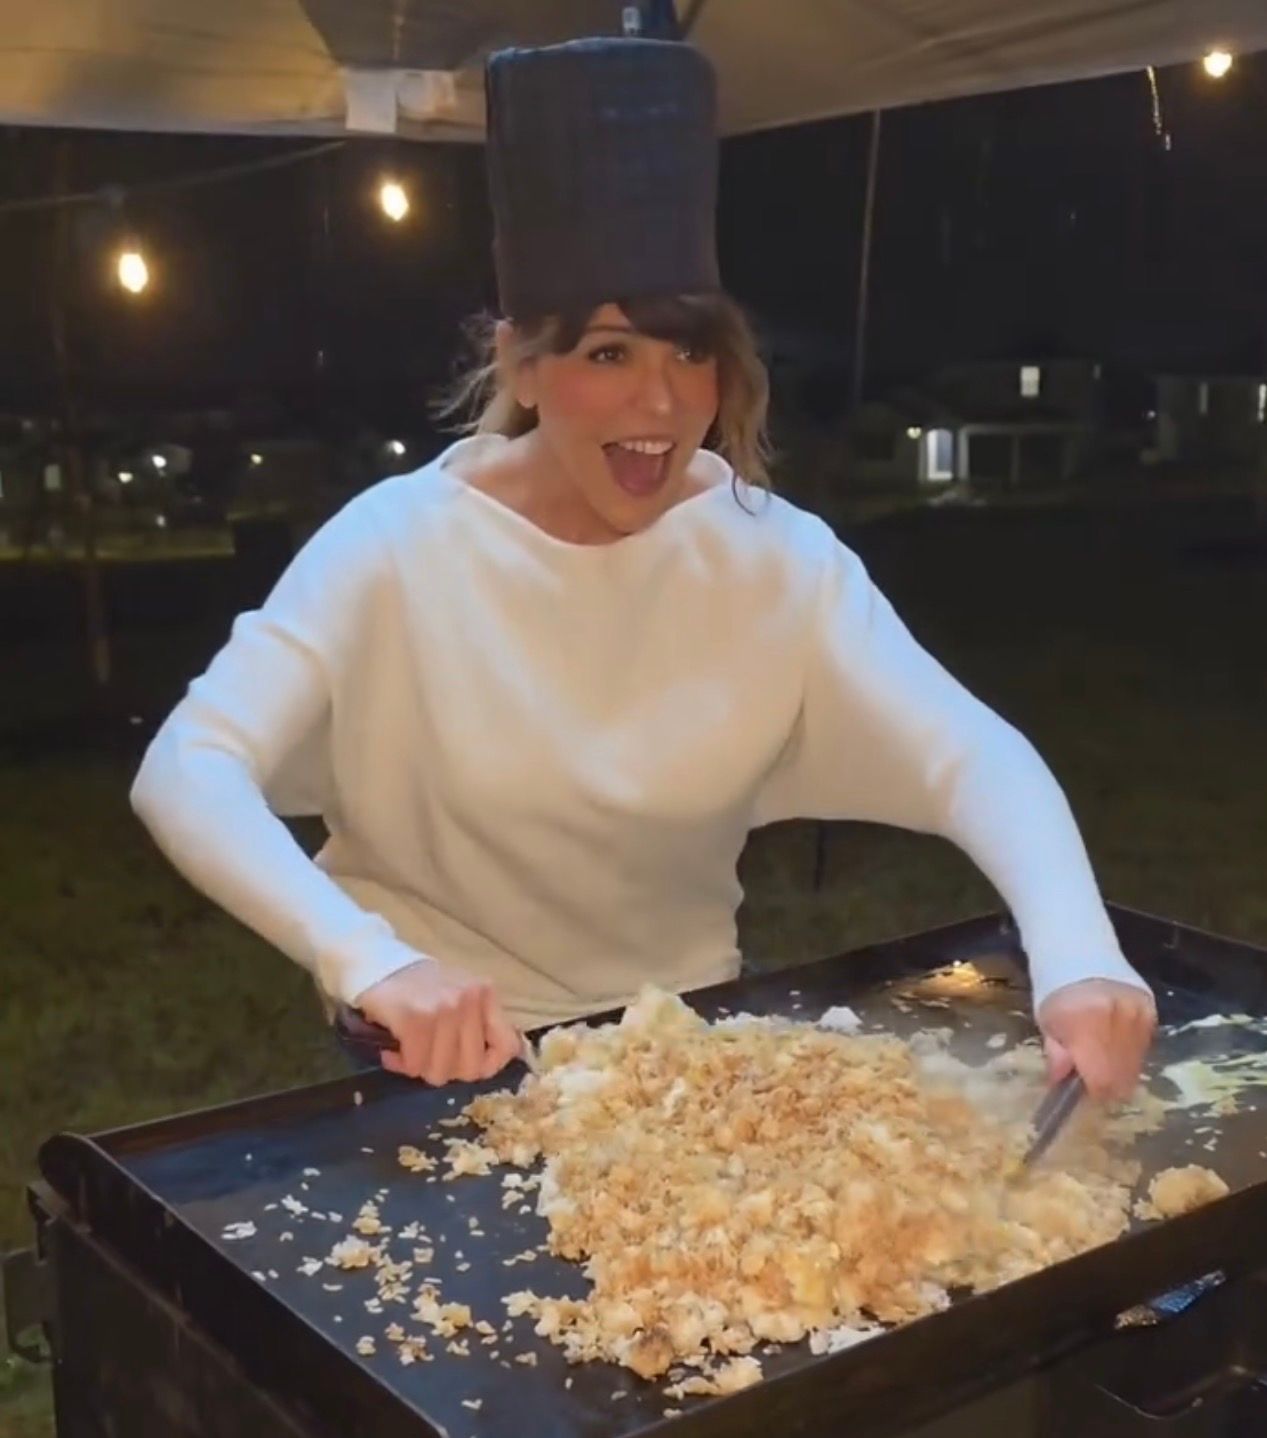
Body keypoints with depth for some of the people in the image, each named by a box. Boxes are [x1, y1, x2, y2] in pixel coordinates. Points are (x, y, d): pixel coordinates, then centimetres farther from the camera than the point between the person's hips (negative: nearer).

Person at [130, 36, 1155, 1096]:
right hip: (451, 1056, -1)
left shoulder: (775, 556, -9)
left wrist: (1078, 959, -36)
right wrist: (372, 964, -41)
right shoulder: (399, 543, -16)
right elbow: (185, 776, -25)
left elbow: (977, 757, -17)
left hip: (684, 1031, 2)